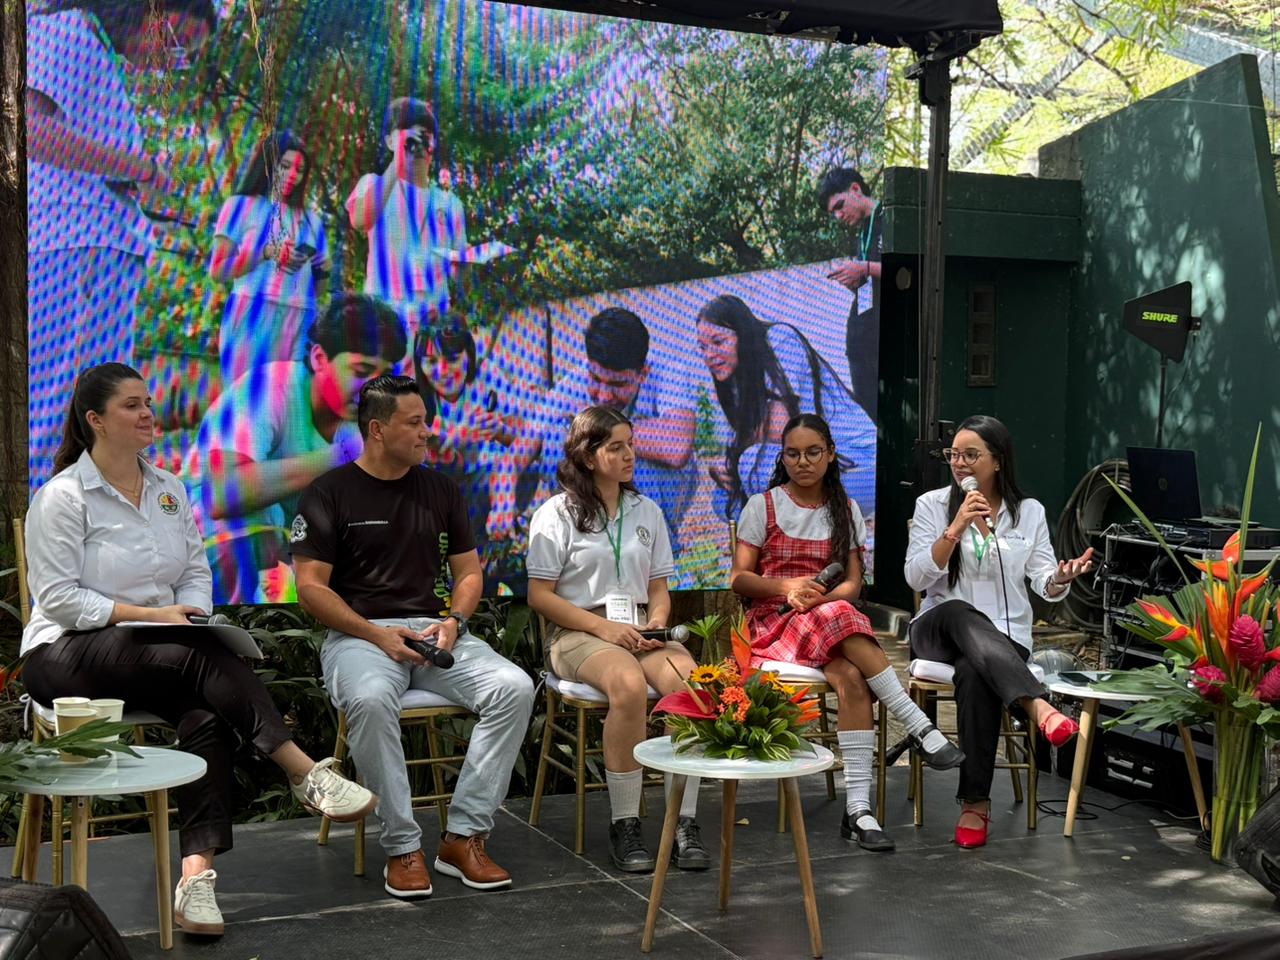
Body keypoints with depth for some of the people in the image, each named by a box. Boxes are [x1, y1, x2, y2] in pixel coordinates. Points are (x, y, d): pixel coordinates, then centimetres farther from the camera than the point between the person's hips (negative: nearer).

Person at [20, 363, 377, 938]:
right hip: (67, 655, -5)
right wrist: (151, 615, -17)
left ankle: (196, 873, -34)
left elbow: (197, 571, 12)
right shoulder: (61, 497, -5)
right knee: (204, 657, -31)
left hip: (156, 660, 5)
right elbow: (57, 597, -11)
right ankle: (306, 774, -30)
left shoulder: (169, 490, 13)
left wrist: (190, 615, -10)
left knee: (207, 714, -28)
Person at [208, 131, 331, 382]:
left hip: (299, 324, 3)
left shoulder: (310, 220, 22)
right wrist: (267, 253, -10)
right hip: (251, 319, -3)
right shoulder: (242, 205, 11)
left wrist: (324, 272, -1)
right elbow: (218, 269, 2)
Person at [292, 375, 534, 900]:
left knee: (514, 688, -22)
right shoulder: (329, 493, 1)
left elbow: (469, 571, 17)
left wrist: (453, 621, -5)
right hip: (358, 634, -4)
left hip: (436, 630, 4)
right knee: (371, 700, -39)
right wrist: (377, 635, -15)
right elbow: (311, 586, -4)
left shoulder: (440, 490, 15)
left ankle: (464, 836, -17)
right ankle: (402, 846, -24)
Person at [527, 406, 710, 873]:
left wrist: (656, 625, -4)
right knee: (629, 683, -37)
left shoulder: (647, 511, 18)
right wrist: (604, 627, -14)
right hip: (578, 633, -4)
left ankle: (685, 823, -24)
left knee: (689, 680, -30)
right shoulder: (557, 514, 3)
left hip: (640, 630, 4)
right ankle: (624, 826, -25)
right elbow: (540, 595, -3)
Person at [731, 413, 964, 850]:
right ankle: (919, 726, -35)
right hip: (774, 625, -2)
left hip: (832, 624, 2)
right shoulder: (762, 507, 6)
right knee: (839, 617, -37)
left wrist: (817, 598, -16)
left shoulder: (846, 511, 13)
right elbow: (739, 579, 2)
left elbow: (852, 585, 5)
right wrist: (786, 586, -17)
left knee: (853, 678, -34)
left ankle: (858, 806, -36)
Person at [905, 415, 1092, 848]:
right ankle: (1037, 706, -50)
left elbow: (1044, 585, 4)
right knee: (960, 613, -39)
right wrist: (955, 529, -18)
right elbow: (917, 577, -6)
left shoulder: (1029, 512, 8)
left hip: (1005, 636, 0)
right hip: (939, 629, 0)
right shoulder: (932, 504, 4)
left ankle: (976, 801, -30)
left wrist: (1061, 578, -20)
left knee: (975, 674, -36)